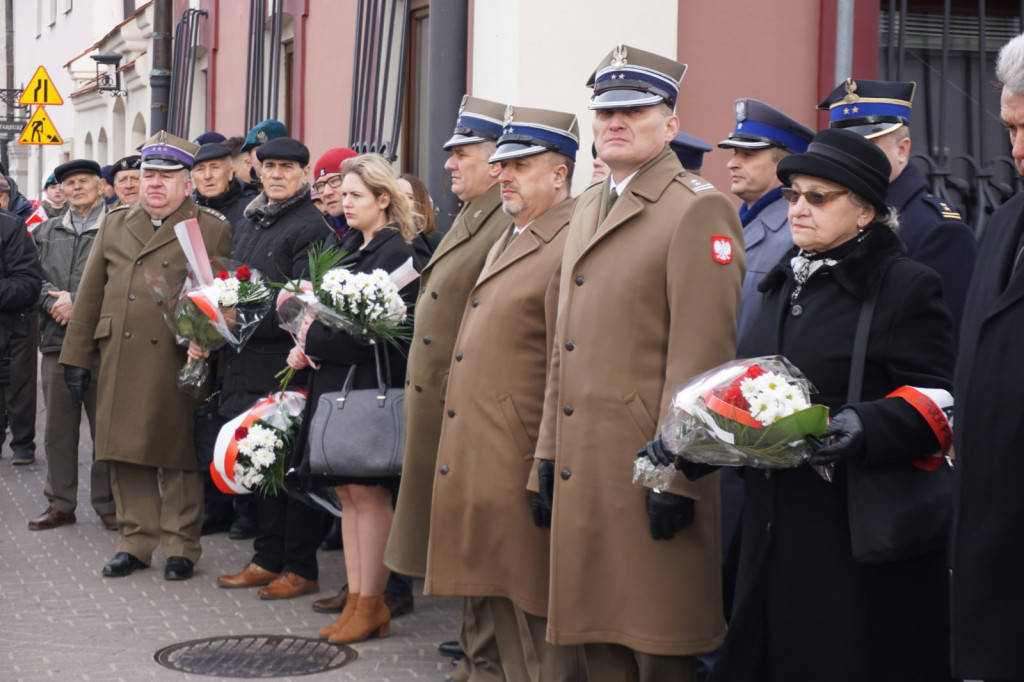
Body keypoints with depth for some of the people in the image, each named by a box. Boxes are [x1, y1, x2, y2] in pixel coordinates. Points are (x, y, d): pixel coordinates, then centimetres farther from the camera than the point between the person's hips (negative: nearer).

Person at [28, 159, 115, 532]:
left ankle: (108, 503, 10)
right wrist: (55, 302, -9)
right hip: (57, 340, 5)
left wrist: (78, 303, -13)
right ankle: (60, 503, 18)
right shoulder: (46, 231, 17)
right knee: (58, 426, 8)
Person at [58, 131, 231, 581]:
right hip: (119, 363, 4)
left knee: (177, 459, 2)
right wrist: (77, 357, 10)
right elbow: (90, 295, 14)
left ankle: (180, 546, 13)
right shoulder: (114, 225, 15)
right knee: (126, 456, 8)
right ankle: (135, 541, 19)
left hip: (177, 365, -4)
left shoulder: (213, 230, 2)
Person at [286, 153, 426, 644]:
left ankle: (372, 604, 4)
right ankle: (356, 599, 15)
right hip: (333, 382, 8)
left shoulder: (399, 253, -11)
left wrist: (312, 343, -12)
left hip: (372, 386, -8)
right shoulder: (345, 247, 16)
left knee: (368, 492, -4)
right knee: (347, 492, 9)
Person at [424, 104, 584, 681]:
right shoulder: (506, 243, 18)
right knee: (506, 624, 18)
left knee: (542, 625, 0)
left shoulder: (570, 248, -14)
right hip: (481, 467, 10)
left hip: (522, 475, -10)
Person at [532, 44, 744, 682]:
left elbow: (700, 356, -15)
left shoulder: (699, 208, -9)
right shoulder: (588, 206, 18)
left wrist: (676, 475, -18)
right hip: (583, 464, 8)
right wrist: (548, 451, 15)